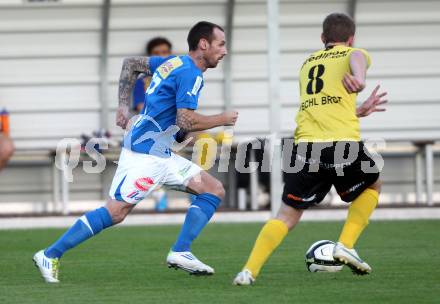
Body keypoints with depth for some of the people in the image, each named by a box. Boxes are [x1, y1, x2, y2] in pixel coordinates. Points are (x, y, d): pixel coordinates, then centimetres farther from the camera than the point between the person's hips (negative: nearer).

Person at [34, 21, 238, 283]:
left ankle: (181, 252, -2)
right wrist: (223, 119, -7)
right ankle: (50, 255, -7)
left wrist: (124, 105, 21)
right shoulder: (190, 73, -14)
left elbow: (131, 64, 24)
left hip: (161, 155, 10)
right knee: (116, 212, -13)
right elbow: (186, 121, -22)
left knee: (214, 190, 6)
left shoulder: (175, 63, 15)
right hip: (145, 154, -10)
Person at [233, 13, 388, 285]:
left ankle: (249, 271, -12)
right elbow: (357, 58, -14)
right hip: (344, 144, -3)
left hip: (306, 146, 3)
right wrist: (360, 78, -36)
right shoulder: (354, 54, 13)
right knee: (373, 185, 26)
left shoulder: (308, 64, 29)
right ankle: (346, 246, 11)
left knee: (288, 215, 6)